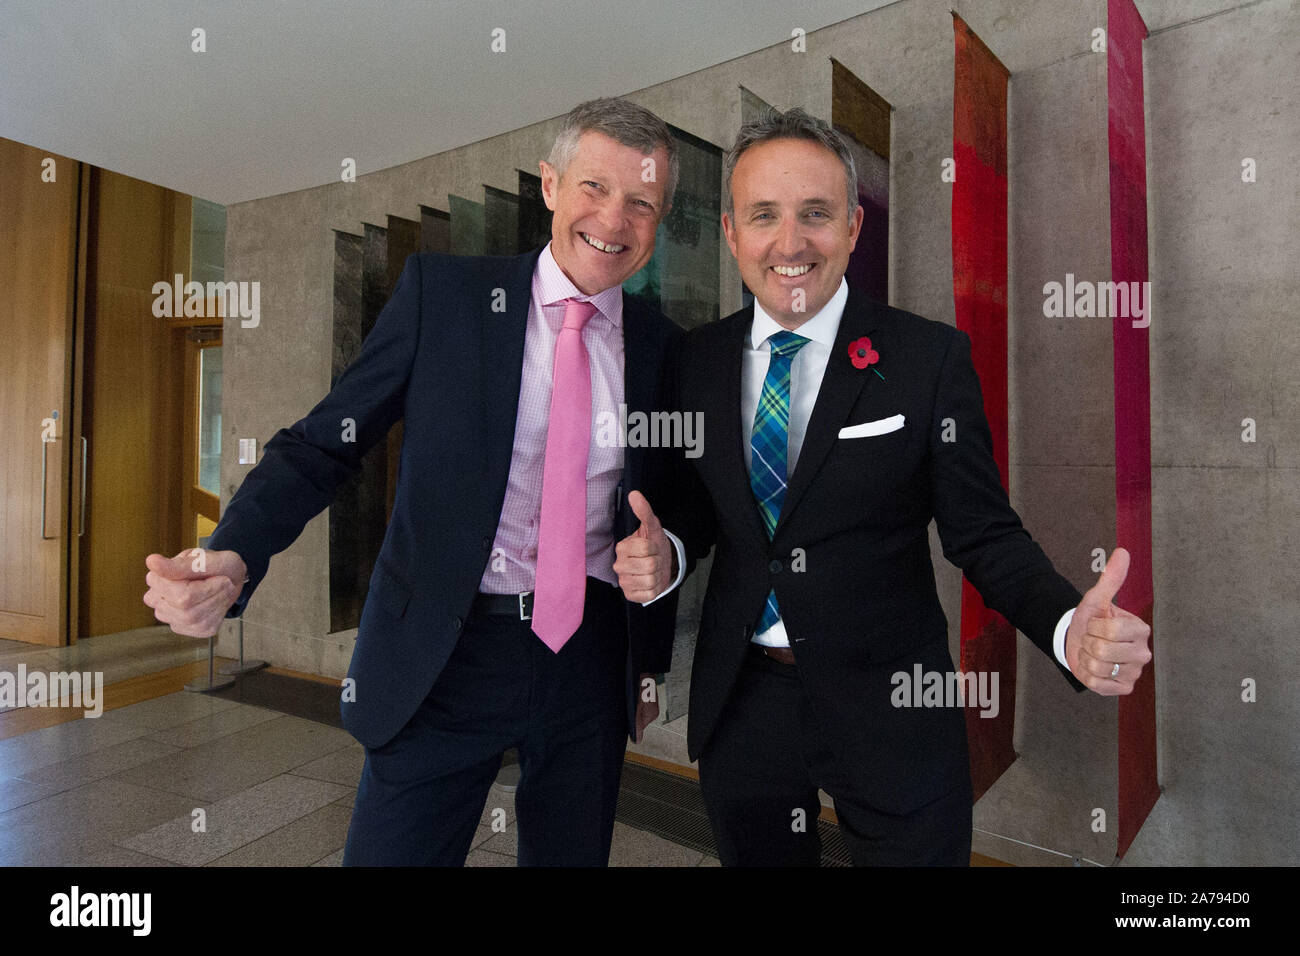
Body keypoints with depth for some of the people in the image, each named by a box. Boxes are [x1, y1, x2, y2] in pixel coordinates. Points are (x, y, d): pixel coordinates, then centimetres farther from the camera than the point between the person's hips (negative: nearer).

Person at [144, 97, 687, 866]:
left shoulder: (663, 346, 3)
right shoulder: (442, 291, -3)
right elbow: (323, 444, -4)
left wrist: (651, 664, 15)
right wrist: (232, 558, -21)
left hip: (592, 656, 3)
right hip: (444, 657, -2)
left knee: (573, 853, 18)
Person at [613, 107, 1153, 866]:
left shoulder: (932, 358, -10)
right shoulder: (697, 362, -1)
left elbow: (984, 532, -8)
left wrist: (1068, 627, -26)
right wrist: (662, 554, -14)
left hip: (889, 711, -2)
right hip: (739, 708, 3)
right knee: (756, 855, 23)